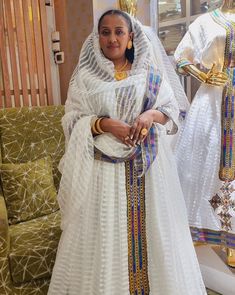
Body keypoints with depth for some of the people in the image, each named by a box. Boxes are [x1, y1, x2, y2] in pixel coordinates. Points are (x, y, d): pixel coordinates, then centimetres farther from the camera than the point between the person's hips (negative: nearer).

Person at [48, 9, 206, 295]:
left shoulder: (149, 74, 4)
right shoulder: (85, 76, 1)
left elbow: (172, 109, 7)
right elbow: (72, 121, -2)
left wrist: (151, 115, -14)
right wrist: (104, 124, -18)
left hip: (146, 164, 2)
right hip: (103, 166, -1)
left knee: (149, 225, 10)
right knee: (105, 230, 6)